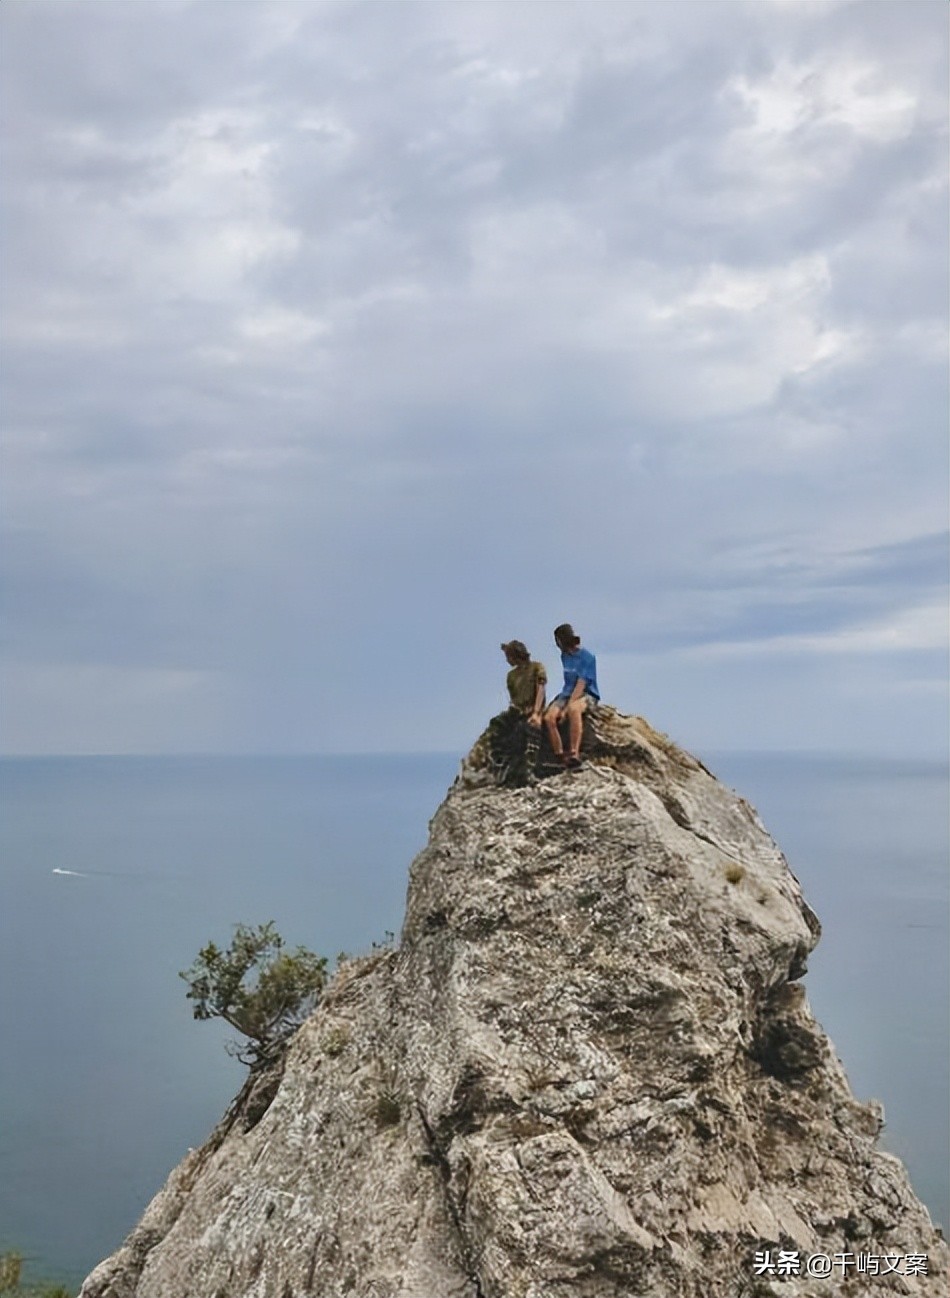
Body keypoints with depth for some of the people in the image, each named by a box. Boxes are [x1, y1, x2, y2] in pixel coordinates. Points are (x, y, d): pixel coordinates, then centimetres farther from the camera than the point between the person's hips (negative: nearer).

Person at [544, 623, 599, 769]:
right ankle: (560, 757, -25)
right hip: (568, 694, 6)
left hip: (587, 695, -6)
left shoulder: (587, 657, -10)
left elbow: (581, 685, -17)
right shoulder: (564, 656, 13)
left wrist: (567, 708, -23)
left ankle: (574, 753, -46)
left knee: (574, 709, -41)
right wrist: (563, 705, 9)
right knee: (549, 717, -23)